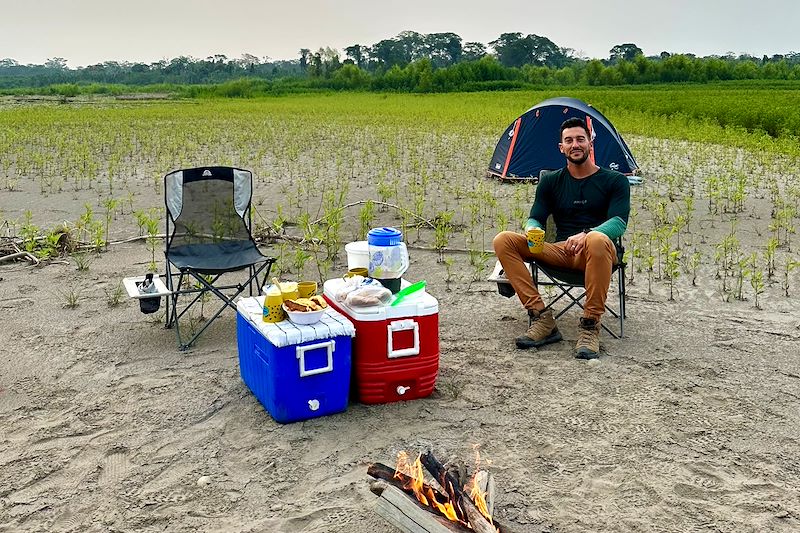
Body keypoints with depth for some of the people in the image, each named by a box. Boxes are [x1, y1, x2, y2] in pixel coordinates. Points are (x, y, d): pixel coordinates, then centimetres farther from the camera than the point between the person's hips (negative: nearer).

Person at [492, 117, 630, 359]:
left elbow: (619, 223, -7)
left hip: (597, 253, -3)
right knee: (503, 240, -18)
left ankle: (590, 325, -29)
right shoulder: (551, 181, 17)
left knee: (597, 240, -42)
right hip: (560, 251, 4)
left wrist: (586, 235, -28)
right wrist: (532, 231, -18)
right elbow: (535, 219, 9)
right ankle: (542, 318, -22)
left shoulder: (615, 181, 7)